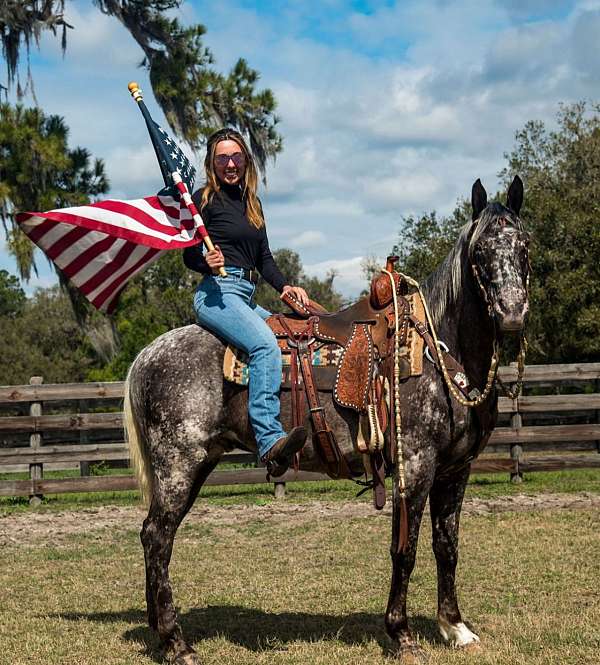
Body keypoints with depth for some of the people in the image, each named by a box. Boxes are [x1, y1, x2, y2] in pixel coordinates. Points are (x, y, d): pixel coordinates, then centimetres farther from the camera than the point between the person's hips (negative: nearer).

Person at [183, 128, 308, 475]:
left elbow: (264, 257, 21)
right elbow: (189, 254, -2)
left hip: (246, 299, 9)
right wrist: (208, 262, -24)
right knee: (265, 344, -30)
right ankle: (271, 441, -41)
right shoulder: (206, 198, 0)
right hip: (218, 293, -9)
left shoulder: (251, 202, 21)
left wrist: (285, 286, 4)